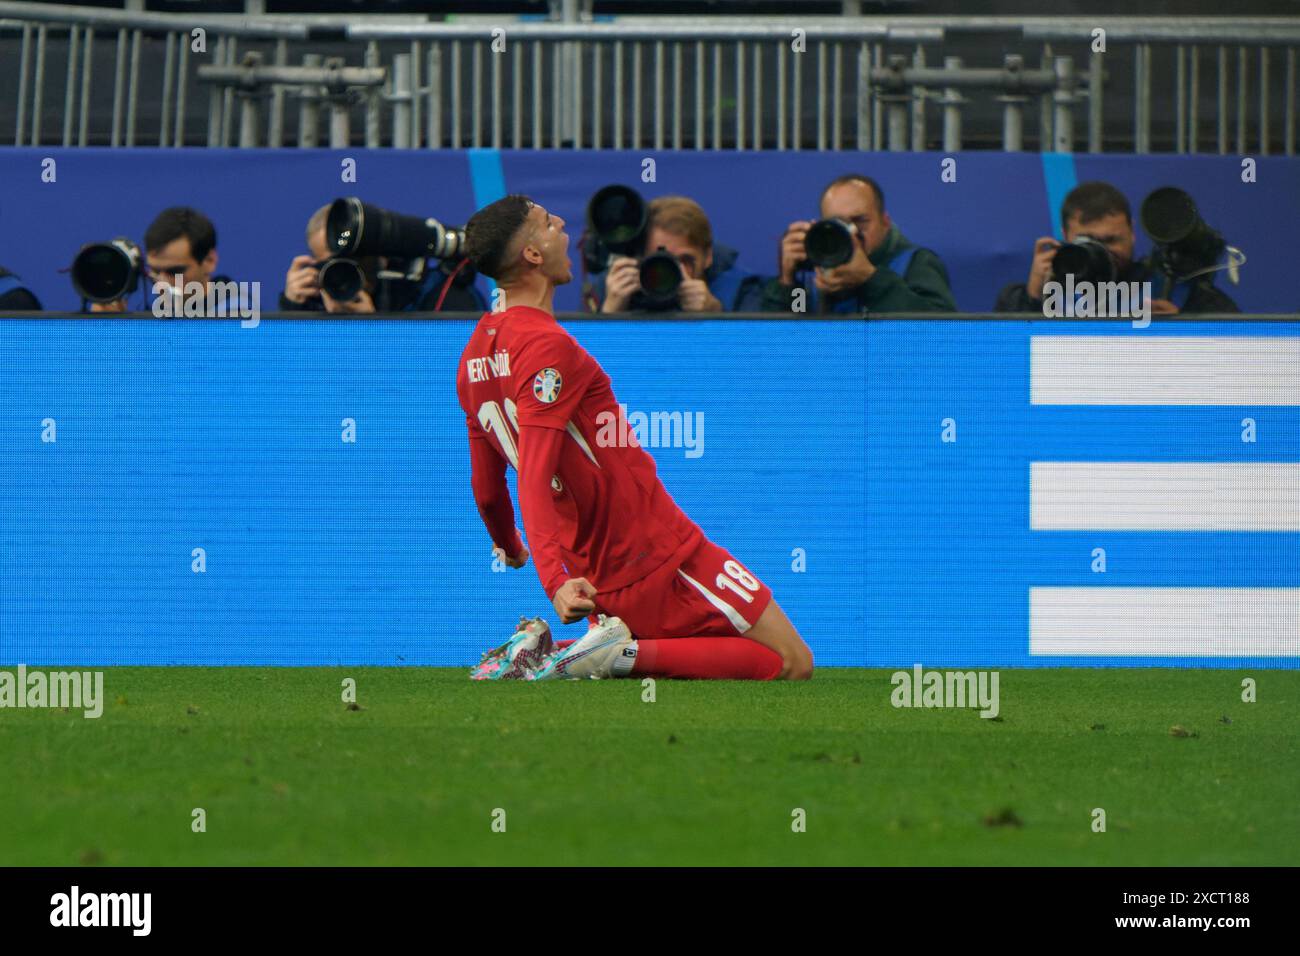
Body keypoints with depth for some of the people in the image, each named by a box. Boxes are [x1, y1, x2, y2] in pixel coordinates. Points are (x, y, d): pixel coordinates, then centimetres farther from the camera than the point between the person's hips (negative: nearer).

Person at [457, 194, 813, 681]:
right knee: (792, 664, -3)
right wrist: (556, 581, -37)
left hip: (601, 581, 9)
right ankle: (629, 654, -16)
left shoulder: (475, 355, 9)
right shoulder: (548, 346, -18)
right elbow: (534, 481, -27)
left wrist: (510, 549, 37)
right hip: (656, 554, -9)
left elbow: (487, 489, 17)